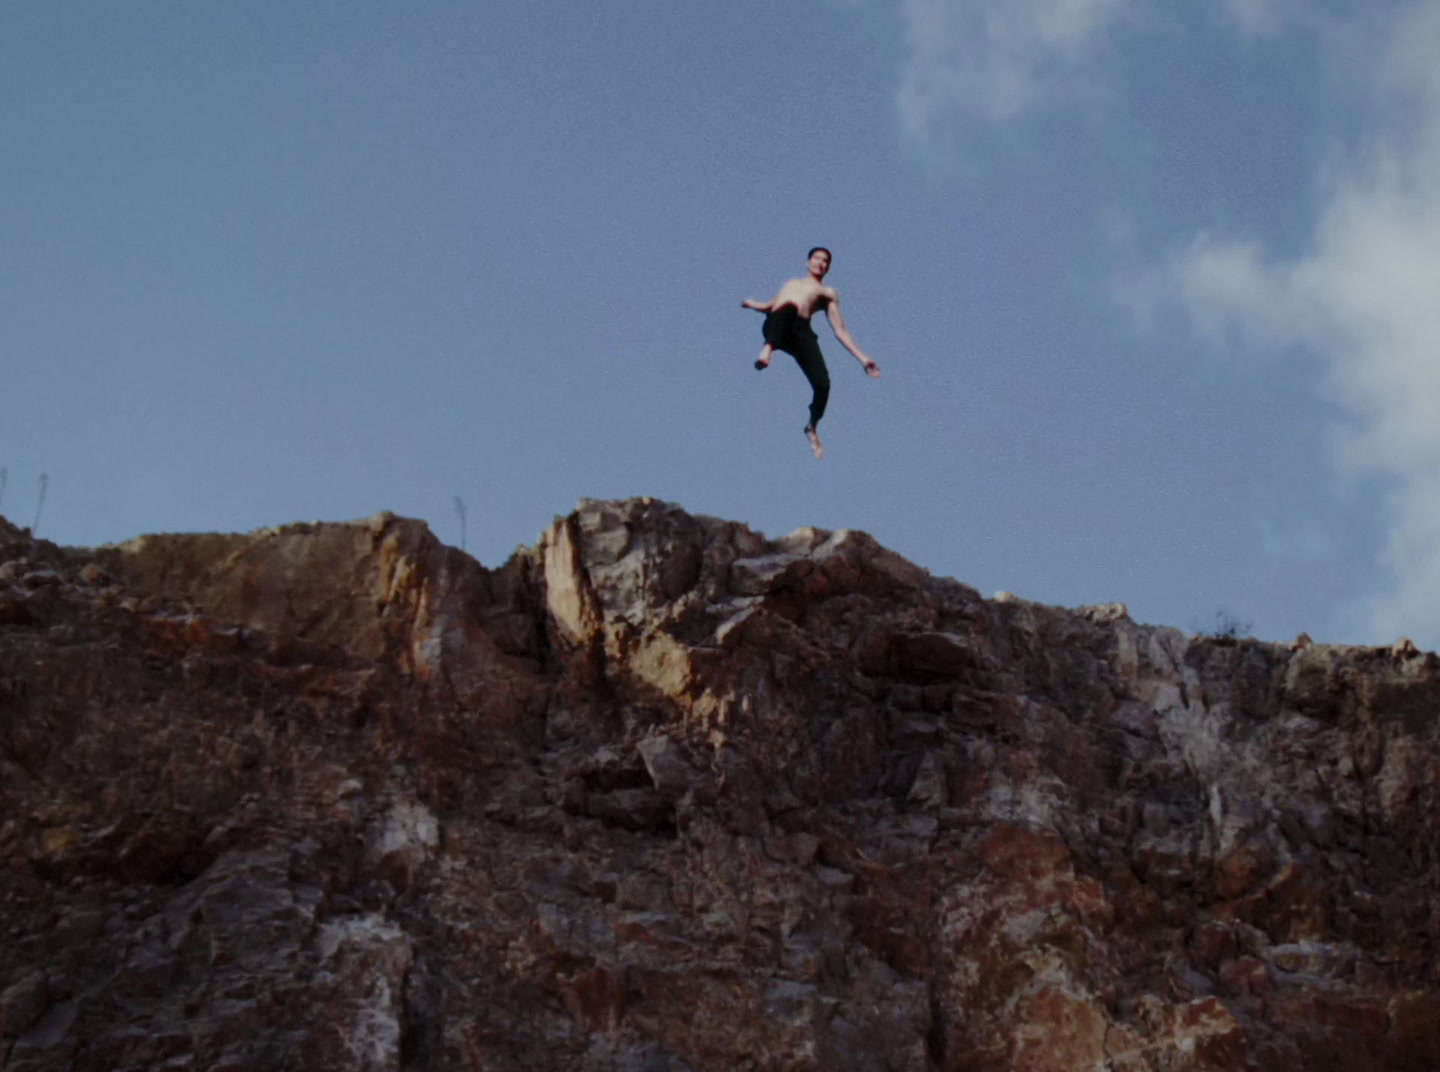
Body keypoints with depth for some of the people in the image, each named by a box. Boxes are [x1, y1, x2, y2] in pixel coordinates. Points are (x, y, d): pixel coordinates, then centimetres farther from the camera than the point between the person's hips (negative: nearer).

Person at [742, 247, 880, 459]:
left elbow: (840, 330, 19)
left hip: (801, 331, 0)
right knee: (789, 308, -38)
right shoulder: (791, 283, 39)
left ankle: (812, 427, 10)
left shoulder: (828, 292, 27)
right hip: (776, 326, 1)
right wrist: (751, 304, 26)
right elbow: (771, 306, 45)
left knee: (823, 384, -18)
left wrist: (862, 357, 9)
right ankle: (768, 349, -56)